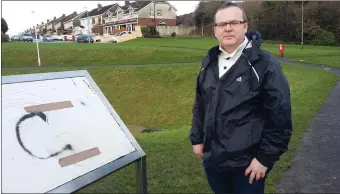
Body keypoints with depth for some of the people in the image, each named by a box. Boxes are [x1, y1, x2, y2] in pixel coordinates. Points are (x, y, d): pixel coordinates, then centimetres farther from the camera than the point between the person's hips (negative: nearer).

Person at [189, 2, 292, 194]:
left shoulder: (265, 63, -13)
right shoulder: (209, 63, 6)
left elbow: (280, 115, -14)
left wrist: (265, 157, -13)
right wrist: (197, 139, 12)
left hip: (247, 162, -5)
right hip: (212, 158, 6)